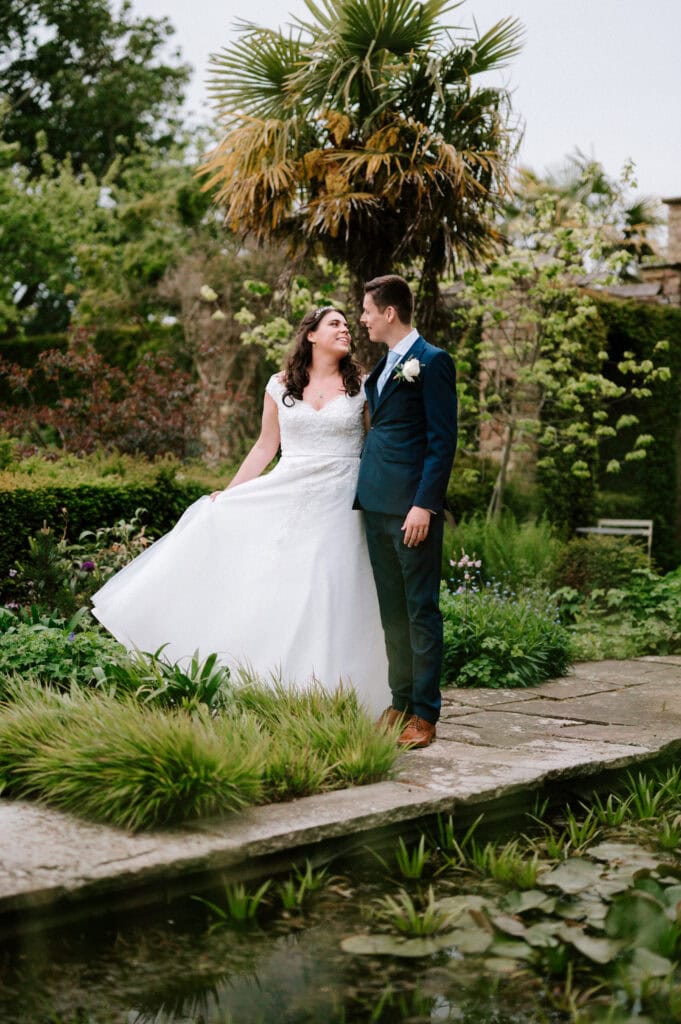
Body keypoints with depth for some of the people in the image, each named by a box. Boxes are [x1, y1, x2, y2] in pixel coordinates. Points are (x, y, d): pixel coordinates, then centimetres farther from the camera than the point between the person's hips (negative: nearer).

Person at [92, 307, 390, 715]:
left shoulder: (362, 386, 3)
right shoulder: (280, 386, 7)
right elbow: (265, 447, 12)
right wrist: (228, 493, 8)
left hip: (337, 507, -2)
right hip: (285, 497, 2)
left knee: (327, 603, -3)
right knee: (261, 592, 0)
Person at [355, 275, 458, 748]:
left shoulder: (432, 362, -8)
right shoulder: (383, 367, 18)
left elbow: (443, 440, -13)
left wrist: (425, 505, -19)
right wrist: (364, 494, 14)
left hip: (412, 507, -8)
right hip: (376, 505, 9)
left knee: (421, 610, -2)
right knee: (392, 611, 12)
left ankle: (425, 714, 3)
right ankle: (400, 703, 21)